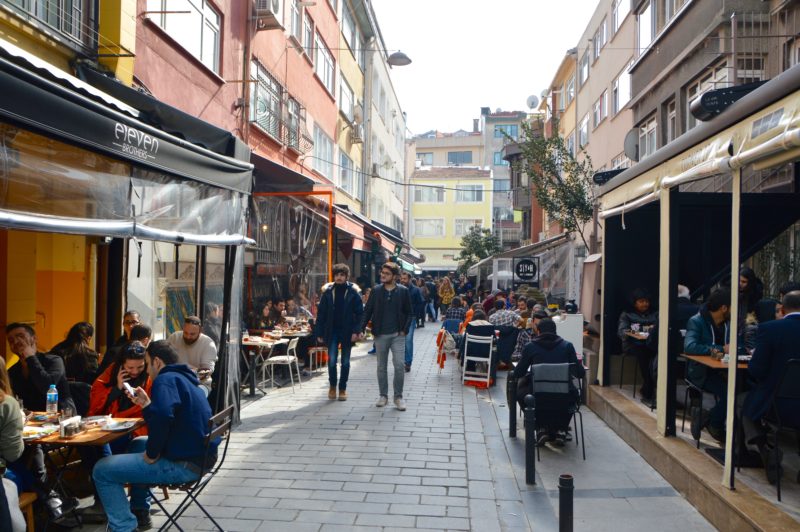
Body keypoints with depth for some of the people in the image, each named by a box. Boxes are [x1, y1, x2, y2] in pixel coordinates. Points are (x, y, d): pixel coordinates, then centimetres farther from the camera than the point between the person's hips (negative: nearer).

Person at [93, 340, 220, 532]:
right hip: (200, 454, 10)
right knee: (138, 444, 34)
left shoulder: (166, 379, -13)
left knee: (102, 471, -4)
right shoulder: (185, 378, 18)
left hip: (184, 464, -10)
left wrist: (152, 454, -19)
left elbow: (162, 418, -32)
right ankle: (139, 513, 39)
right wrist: (146, 404, 20)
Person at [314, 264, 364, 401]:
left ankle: (342, 388, 22)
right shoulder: (328, 291, 1)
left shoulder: (353, 291, -4)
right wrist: (319, 333, -1)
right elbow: (321, 313, 3)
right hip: (332, 331, 1)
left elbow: (359, 312, -5)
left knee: (345, 362, 8)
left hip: (347, 331, -1)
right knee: (332, 360, -5)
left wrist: (356, 331, -13)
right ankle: (332, 385, 17)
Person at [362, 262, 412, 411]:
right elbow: (368, 311, 3)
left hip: (397, 335, -2)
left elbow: (409, 313, 3)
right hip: (380, 335, 2)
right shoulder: (376, 290, 2)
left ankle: (398, 396, 5)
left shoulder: (403, 291, -1)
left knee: (400, 365, -8)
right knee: (381, 367, 9)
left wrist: (404, 330, -7)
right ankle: (383, 395, 22)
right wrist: (361, 328, -7)